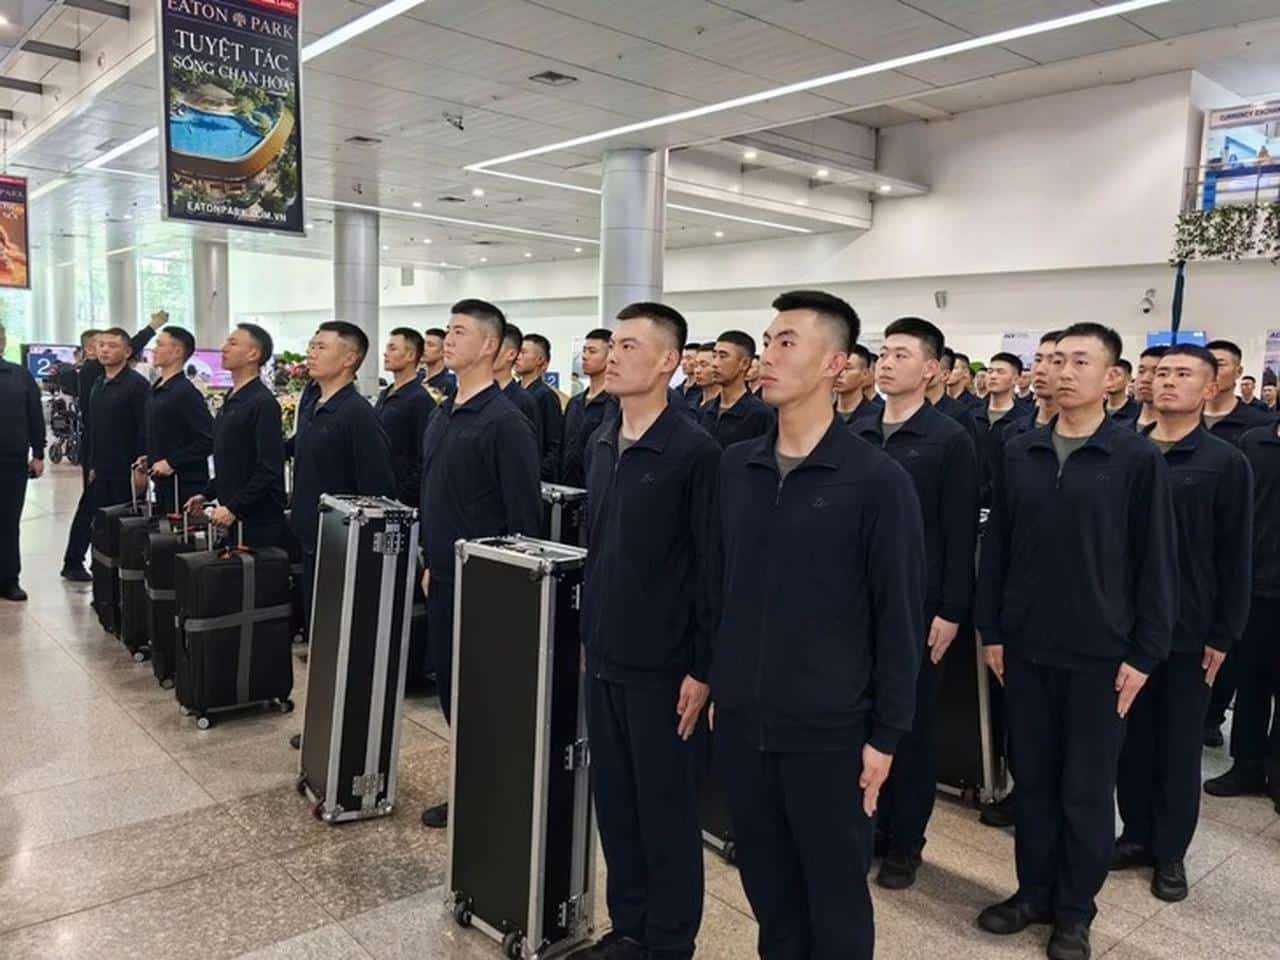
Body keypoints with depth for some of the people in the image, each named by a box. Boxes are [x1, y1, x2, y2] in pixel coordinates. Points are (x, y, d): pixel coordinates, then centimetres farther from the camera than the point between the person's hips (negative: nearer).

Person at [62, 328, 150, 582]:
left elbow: (144, 430, -15)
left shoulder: (136, 384, -10)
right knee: (95, 520, 12)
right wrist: (92, 464, 15)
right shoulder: (98, 384, 14)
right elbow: (93, 427, 19)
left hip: (126, 471, -6)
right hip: (102, 470, 7)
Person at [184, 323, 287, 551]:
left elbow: (269, 469, -20)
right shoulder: (231, 400, 14)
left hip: (258, 520, -9)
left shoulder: (263, 402, -14)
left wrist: (234, 508, -21)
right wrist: (207, 494, 16)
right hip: (231, 516, 9)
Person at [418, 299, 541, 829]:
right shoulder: (441, 416, 10)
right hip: (443, 578, 8)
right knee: (448, 681, 15)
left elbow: (525, 516, -16)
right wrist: (432, 562, 17)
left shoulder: (506, 422, -16)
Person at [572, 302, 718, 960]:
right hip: (603, 657, 7)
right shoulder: (600, 443, 7)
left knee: (666, 808, 8)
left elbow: (711, 568, -14)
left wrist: (703, 669, -13)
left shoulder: (694, 452, -14)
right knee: (613, 798, 16)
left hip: (661, 665, -6)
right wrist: (590, 633, 15)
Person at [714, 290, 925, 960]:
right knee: (765, 882, 19)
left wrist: (886, 734, -7)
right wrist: (716, 681, 12)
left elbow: (899, 616, -9)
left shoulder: (877, 479, -11)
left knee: (836, 895, 13)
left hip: (828, 729, -4)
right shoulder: (733, 467, 3)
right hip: (741, 721, 4)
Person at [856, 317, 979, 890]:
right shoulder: (857, 435, 6)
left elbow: (960, 533, -7)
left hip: (917, 605, -4)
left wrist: (952, 611, -10)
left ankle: (905, 843, 23)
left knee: (911, 724, 8)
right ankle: (869, 824, 27)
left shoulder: (950, 440, -6)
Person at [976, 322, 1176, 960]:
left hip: (1100, 653, -3)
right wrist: (990, 631, 4)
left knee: (1087, 788, 9)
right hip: (1025, 647, 3)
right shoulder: (1017, 454, 3)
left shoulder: (1138, 459, -6)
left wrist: (1144, 653, -6)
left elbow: (1157, 564, -4)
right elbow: (995, 548, 6)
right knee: (1033, 778, 14)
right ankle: (1034, 890, 31)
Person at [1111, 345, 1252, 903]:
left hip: (1188, 629, -2)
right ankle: (1136, 834, 29)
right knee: (1131, 738, 12)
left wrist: (1224, 635, -6)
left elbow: (1235, 557, -4)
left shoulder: (1225, 463, -5)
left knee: (1179, 746, 10)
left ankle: (1170, 851, 25)